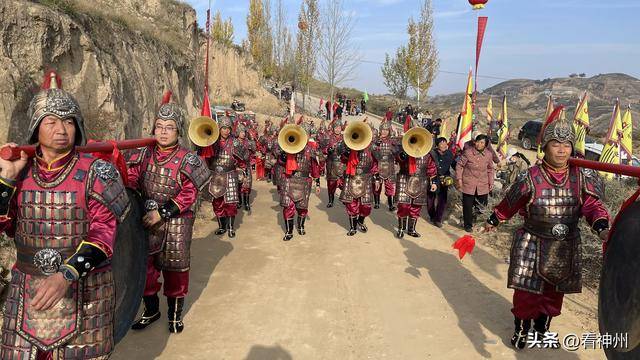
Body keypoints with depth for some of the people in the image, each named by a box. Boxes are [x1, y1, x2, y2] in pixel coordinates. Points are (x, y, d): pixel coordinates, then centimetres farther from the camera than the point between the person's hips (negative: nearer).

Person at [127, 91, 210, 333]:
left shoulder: (187, 160, -9)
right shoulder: (143, 154, 2)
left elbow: (189, 194, -14)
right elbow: (130, 179, -8)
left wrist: (162, 213, -22)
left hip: (176, 223, -3)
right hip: (145, 220, 4)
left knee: (175, 267, 9)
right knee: (145, 266, 14)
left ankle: (175, 313, 28)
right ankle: (151, 309, 36)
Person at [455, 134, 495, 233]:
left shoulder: (489, 154, -1)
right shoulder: (468, 152, -13)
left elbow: (490, 169, 12)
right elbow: (459, 165, -4)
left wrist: (491, 182, 11)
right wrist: (459, 179, -8)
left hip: (483, 185, 3)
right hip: (468, 184, -3)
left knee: (483, 203, 7)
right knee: (468, 205, 4)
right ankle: (468, 225, 21)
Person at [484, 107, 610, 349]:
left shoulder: (582, 177, -6)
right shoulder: (530, 178, -13)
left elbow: (593, 205, -15)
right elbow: (509, 203, 1)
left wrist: (602, 228, -35)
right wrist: (493, 221, 12)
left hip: (566, 248, 3)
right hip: (532, 246, -3)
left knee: (554, 293, 18)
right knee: (527, 292, 5)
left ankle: (542, 329, 42)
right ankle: (521, 330, 30)